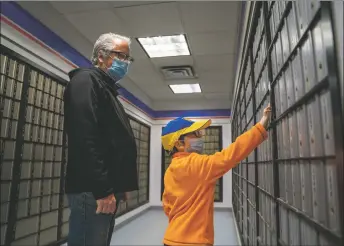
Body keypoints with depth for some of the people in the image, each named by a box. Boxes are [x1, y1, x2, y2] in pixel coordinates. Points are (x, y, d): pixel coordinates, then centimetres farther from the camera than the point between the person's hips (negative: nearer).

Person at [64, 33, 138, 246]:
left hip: (108, 190, 10)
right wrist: (102, 189, -22)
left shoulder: (108, 89, 22)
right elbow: (85, 139, -20)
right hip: (93, 191, -10)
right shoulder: (86, 80, -6)